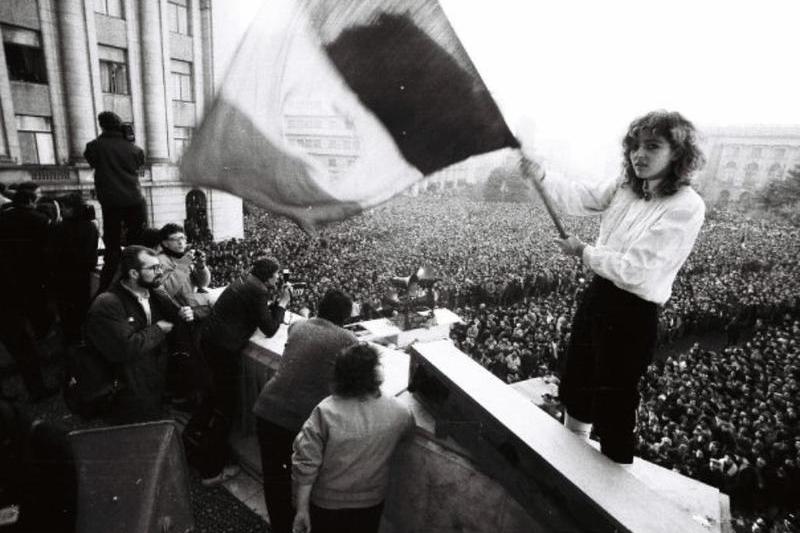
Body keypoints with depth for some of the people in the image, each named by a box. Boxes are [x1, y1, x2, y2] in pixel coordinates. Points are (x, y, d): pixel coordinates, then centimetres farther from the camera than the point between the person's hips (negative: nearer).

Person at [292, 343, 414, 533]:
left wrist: (302, 509, -9)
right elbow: (408, 425, 6)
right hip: (371, 503, 2)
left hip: (327, 504, -1)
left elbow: (306, 464, -20)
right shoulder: (397, 413, -17)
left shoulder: (325, 413, -24)